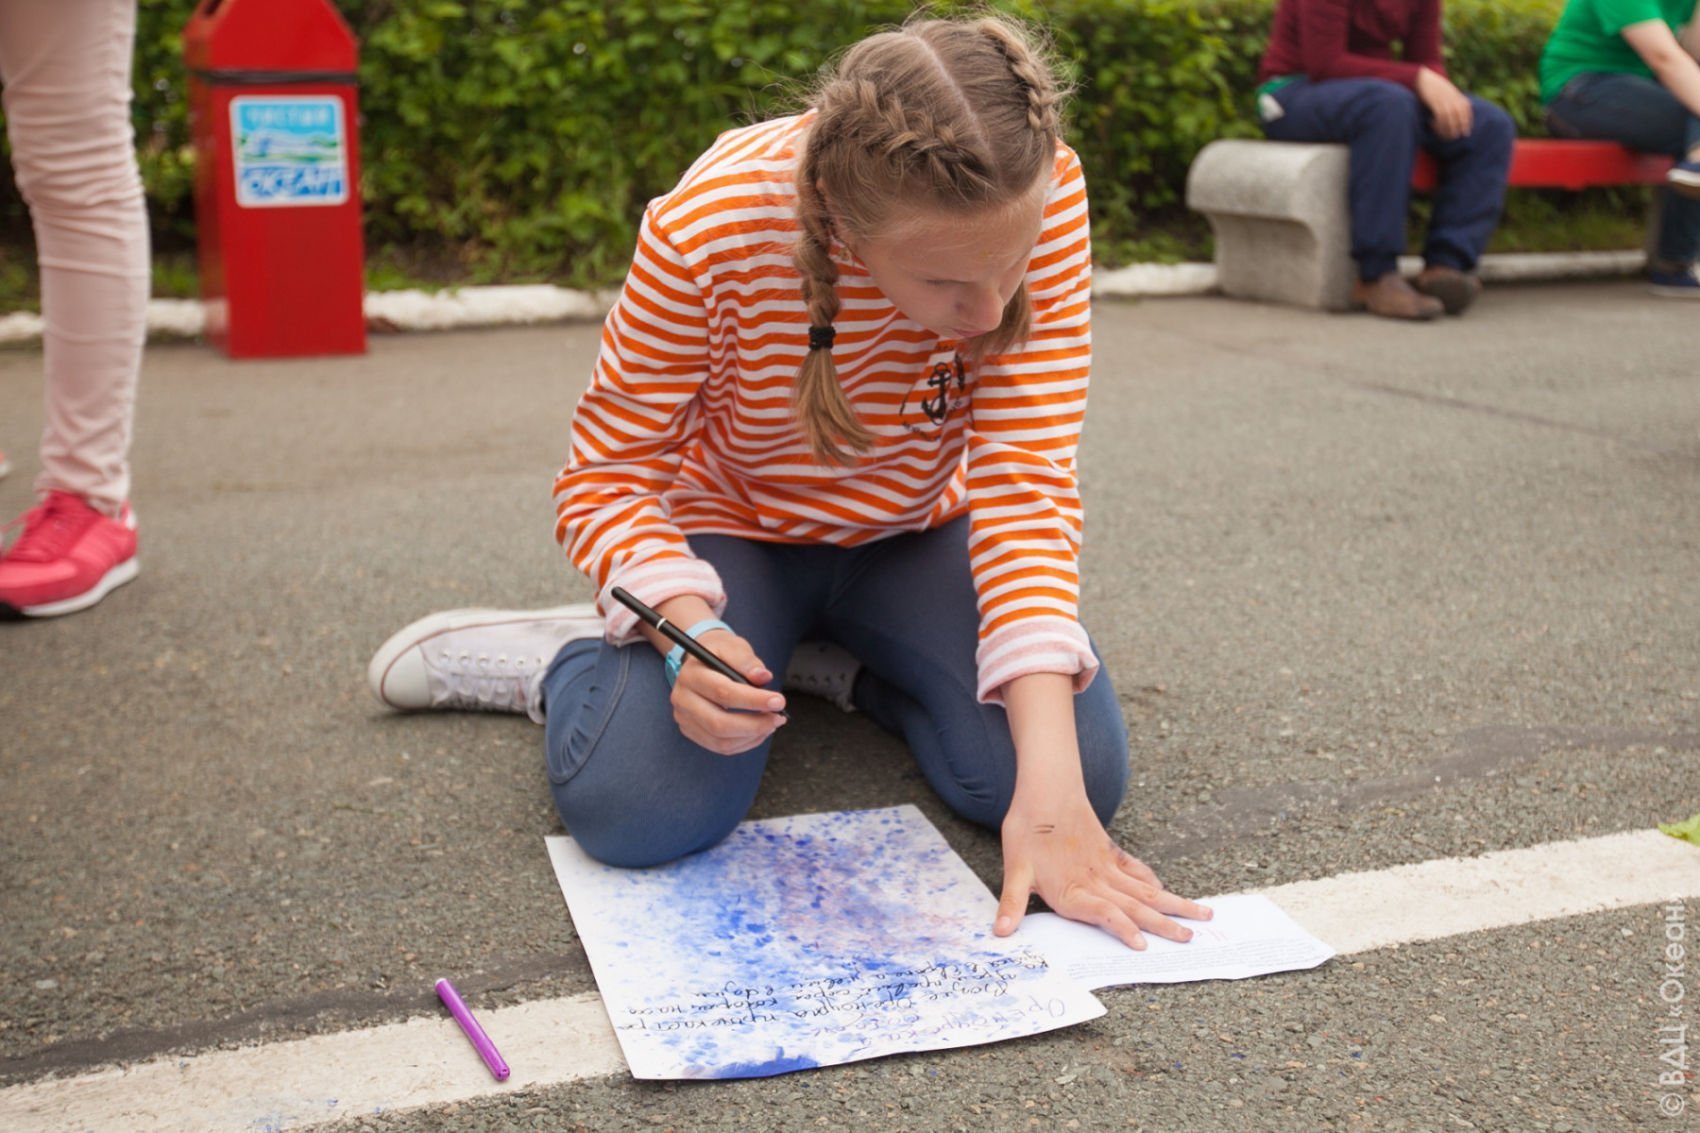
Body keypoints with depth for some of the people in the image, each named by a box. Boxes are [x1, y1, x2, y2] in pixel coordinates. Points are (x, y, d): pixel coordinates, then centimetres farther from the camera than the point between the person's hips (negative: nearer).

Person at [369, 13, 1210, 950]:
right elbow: (608, 479, -21)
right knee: (641, 811, -28)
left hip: (914, 531, 3)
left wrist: (1052, 778, -38)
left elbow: (1027, 474, -28)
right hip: (732, 528, -3)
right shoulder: (710, 230, -31)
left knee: (1077, 774, -21)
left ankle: (832, 660, 7)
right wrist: (690, 632, -43)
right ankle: (565, 661, 7)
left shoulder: (1041, 193, -26)